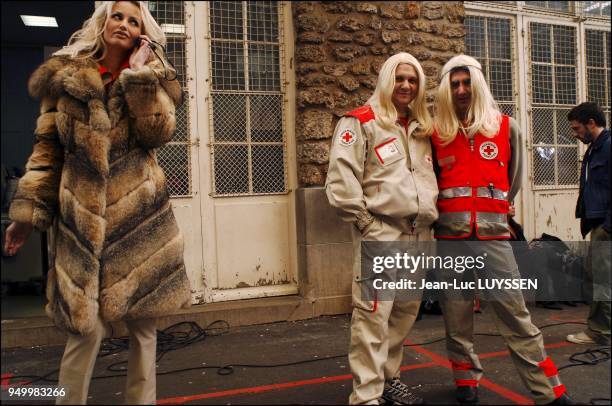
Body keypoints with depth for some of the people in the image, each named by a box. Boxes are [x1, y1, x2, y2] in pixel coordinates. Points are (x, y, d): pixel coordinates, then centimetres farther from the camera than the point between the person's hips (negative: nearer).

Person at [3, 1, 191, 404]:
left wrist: (139, 73, -7)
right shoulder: (65, 76, 9)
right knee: (87, 326, -4)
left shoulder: (150, 78, 11)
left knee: (143, 322, 7)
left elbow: (158, 132, -8)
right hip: (82, 217, -1)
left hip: (140, 216, 1)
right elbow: (47, 150, 7)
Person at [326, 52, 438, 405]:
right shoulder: (361, 122, -1)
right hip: (381, 232, -7)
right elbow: (341, 180, -11)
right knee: (374, 315, -10)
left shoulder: (422, 129, 20)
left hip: (418, 234, 7)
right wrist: (366, 222, -13)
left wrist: (430, 215, 15)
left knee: (406, 312, 14)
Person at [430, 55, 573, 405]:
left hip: (493, 235, 0)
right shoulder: (437, 135, 6)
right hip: (450, 238, 1)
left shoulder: (506, 128, 6)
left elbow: (514, 179, 16)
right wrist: (444, 212, 9)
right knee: (457, 315, 8)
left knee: (516, 313, 1)